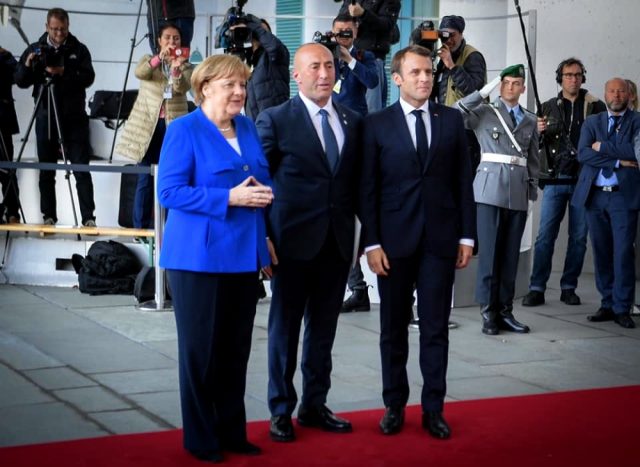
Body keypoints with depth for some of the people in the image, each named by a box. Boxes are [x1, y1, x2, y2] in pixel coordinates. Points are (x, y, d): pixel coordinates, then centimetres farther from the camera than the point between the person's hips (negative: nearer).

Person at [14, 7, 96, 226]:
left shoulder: (79, 49, 3)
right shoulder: (35, 49, 9)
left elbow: (88, 78, -9)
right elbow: (20, 81, 8)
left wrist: (64, 73, -23)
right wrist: (27, 65, -12)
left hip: (74, 118, -2)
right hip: (45, 118, 2)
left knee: (81, 168, -5)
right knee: (46, 170, 4)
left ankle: (88, 217, -7)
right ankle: (48, 216, 10)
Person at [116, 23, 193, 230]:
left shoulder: (185, 66, 9)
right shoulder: (149, 60, 9)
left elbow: (183, 88, -12)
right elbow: (139, 73, -15)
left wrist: (176, 69, -32)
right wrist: (159, 58, -32)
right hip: (148, 125, -1)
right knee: (145, 178, -1)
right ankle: (140, 227, 4)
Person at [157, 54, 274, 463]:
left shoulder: (249, 128, 11)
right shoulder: (184, 130, -8)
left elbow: (263, 182, 18)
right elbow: (169, 191, -15)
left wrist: (262, 194, -6)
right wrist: (228, 198, -21)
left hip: (244, 253, 6)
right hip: (199, 255, -6)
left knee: (237, 347, 12)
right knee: (200, 348, 3)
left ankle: (232, 430, 23)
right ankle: (201, 437, 14)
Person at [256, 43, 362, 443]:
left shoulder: (352, 121, 8)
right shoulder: (275, 120, -5)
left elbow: (357, 182, 11)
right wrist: (263, 237, -10)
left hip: (338, 241, 4)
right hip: (295, 241, -4)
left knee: (324, 328, 12)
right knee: (285, 327, 6)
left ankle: (315, 405, 24)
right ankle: (281, 410, 17)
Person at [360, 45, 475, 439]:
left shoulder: (452, 119, 7)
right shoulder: (377, 124, 1)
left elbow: (463, 180, 7)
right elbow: (368, 188, -1)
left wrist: (467, 235, 2)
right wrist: (372, 243, -7)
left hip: (441, 239, 1)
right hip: (394, 240, -1)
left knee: (436, 328, 4)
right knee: (394, 329, 8)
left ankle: (434, 410, 13)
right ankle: (395, 406, 19)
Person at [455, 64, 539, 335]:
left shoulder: (530, 121, 16)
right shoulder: (485, 112, 5)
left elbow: (533, 159, 17)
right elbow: (457, 112, -12)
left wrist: (533, 190, 12)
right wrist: (487, 89, -10)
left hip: (518, 192, 4)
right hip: (491, 188, -4)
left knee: (511, 253, 5)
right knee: (490, 251, -5)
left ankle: (505, 311, 11)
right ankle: (488, 313, 0)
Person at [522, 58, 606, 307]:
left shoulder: (595, 106, 4)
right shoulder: (549, 107, 10)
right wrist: (538, 132, -8)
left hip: (584, 179, 0)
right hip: (555, 178, 1)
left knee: (578, 237, 5)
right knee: (545, 236, -3)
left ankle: (569, 287, 14)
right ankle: (537, 289, -1)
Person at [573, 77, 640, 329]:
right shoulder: (592, 122, 14)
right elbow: (582, 154, -2)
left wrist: (603, 147, -8)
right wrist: (617, 161, -10)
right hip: (595, 195, 3)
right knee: (601, 252, 7)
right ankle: (607, 304, 15)